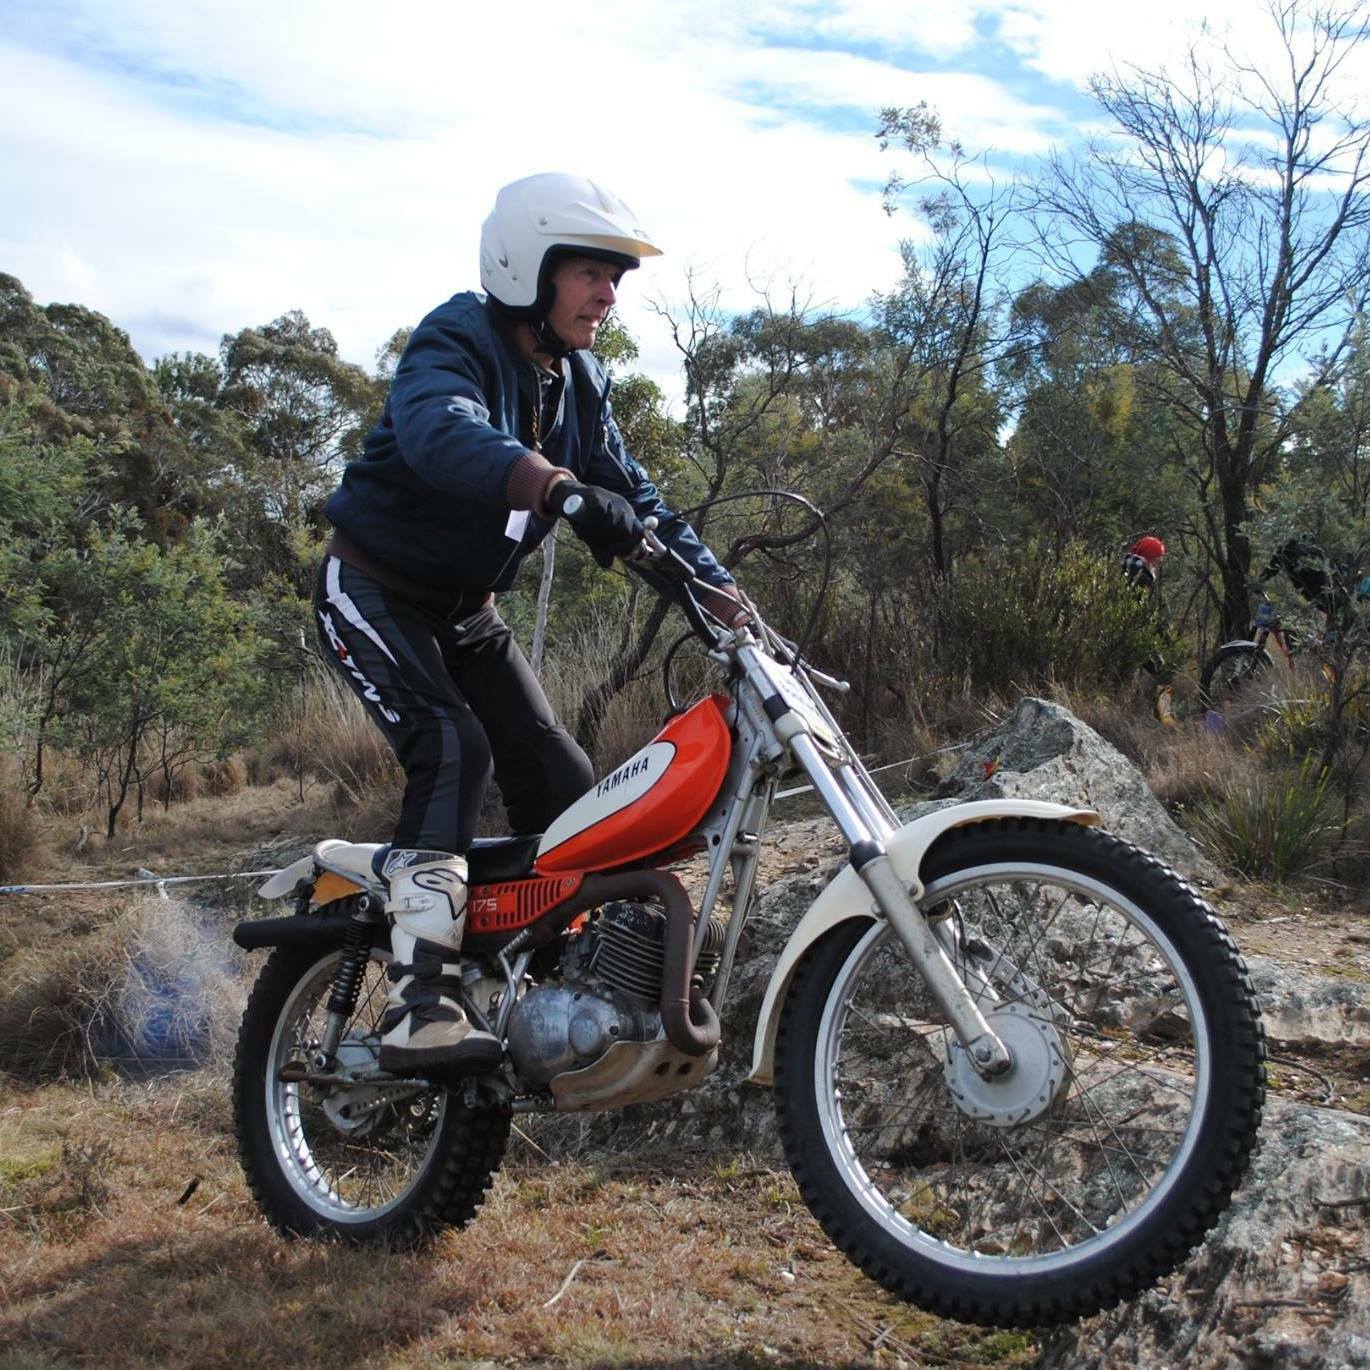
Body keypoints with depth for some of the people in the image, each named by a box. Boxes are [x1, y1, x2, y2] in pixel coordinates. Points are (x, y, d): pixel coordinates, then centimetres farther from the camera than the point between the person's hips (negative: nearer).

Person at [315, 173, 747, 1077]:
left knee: (563, 783, -1)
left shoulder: (580, 382, 3)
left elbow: (631, 493, -1)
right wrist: (562, 490, -63)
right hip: (374, 591, -8)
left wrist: (720, 592, -15)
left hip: (467, 611, 8)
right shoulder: (456, 342, -22)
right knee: (453, 748, -29)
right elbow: (443, 433, -45)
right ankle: (420, 1006, -32)